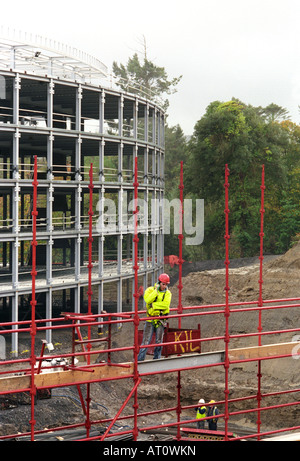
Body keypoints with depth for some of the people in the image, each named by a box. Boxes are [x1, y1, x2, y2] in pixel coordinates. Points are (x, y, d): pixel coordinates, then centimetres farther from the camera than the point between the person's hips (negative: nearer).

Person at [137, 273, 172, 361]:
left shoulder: (168, 293, 4)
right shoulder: (150, 290, 0)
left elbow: (166, 304, -13)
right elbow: (148, 300, -19)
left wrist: (154, 305, -17)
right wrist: (156, 291, -17)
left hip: (160, 320, 2)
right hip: (150, 319, -2)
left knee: (159, 341, 7)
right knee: (146, 341, -6)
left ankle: (156, 359, 18)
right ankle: (140, 359, -2)